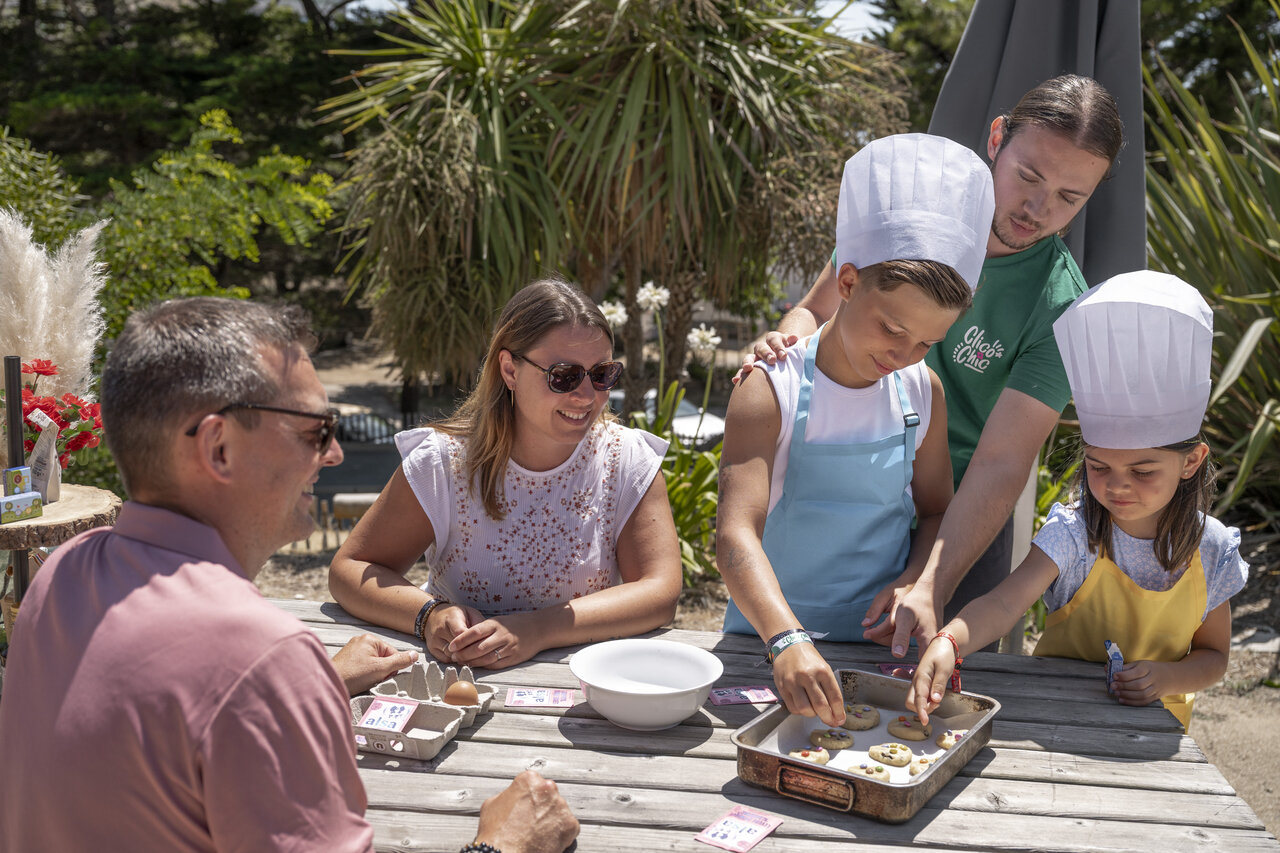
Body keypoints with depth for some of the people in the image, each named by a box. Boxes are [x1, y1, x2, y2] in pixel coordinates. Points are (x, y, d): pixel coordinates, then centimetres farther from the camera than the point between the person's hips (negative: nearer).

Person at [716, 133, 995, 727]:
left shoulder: (923, 393, 1)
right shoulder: (771, 393, -15)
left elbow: (935, 511, 12)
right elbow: (737, 534, -25)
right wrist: (787, 639, -40)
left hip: (879, 642, 3)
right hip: (770, 639, -3)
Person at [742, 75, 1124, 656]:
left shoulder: (1061, 307, -18)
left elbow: (1001, 465, -23)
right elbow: (818, 310, 3)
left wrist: (930, 588, -35)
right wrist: (788, 340, -21)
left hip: (956, 520, -2)